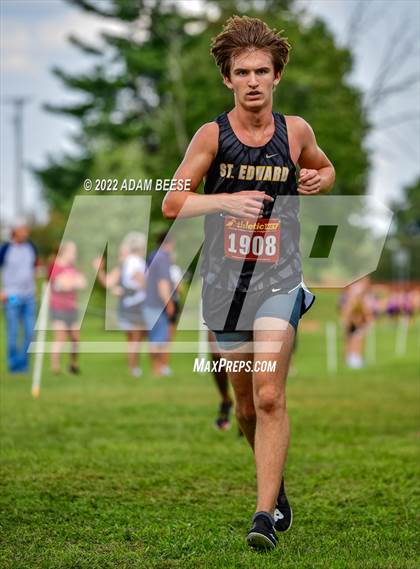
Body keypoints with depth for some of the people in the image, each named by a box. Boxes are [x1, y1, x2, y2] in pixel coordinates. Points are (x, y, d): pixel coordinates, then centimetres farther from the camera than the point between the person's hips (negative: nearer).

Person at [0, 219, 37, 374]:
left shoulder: (31, 246, 4)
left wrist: (32, 285, 12)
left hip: (29, 296, 5)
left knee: (30, 332, 3)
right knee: (13, 332, -3)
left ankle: (23, 363, 14)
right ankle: (13, 364, 10)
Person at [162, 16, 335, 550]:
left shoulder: (295, 131, 1)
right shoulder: (212, 135, -4)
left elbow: (325, 169, 22)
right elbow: (171, 202, -9)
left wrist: (320, 179, -1)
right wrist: (226, 200, -25)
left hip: (279, 279, -1)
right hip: (225, 280, 1)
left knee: (269, 396, -16)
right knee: (246, 406, 12)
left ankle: (265, 513, -14)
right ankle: (277, 486, 35)